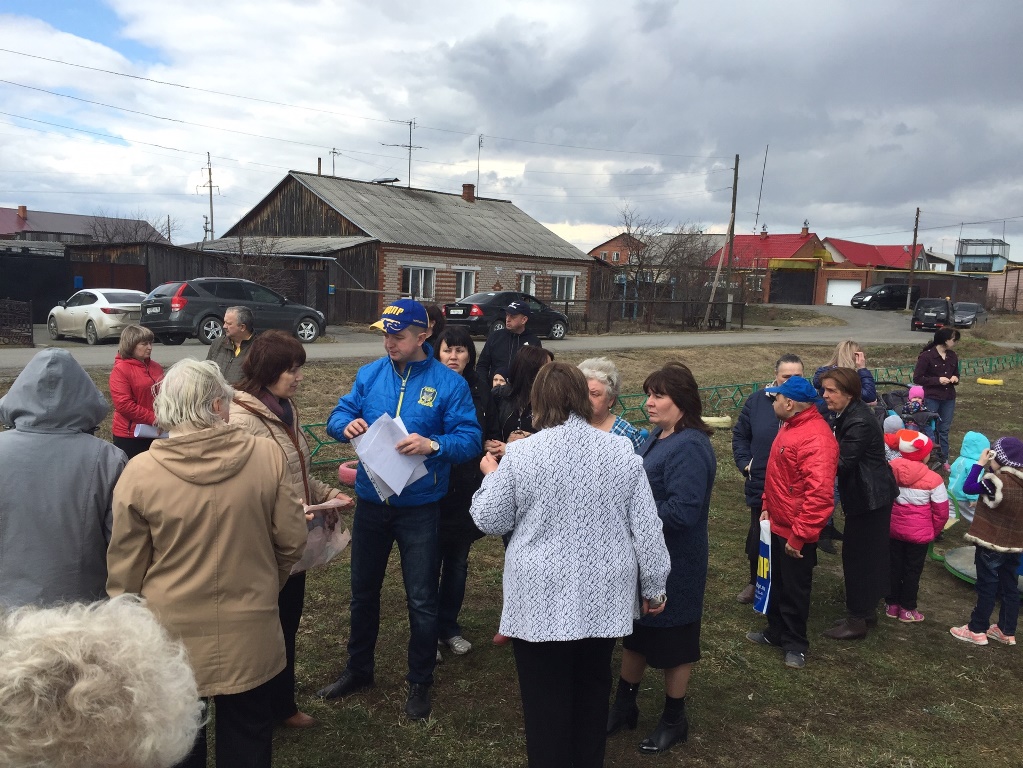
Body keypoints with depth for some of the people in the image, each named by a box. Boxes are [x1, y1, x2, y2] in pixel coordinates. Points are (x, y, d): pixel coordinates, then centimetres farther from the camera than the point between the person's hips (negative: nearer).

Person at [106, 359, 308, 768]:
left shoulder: (140, 471, -15)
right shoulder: (267, 455, -14)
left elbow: (125, 569, -7)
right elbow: (292, 539, -7)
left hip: (173, 637, 0)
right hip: (251, 634, 0)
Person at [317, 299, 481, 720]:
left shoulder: (448, 382, -10)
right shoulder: (369, 375, 1)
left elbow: (470, 439, -14)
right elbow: (338, 416, 3)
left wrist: (433, 444, -33)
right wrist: (347, 424, -21)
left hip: (419, 507, -4)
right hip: (370, 501, 4)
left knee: (421, 599, 8)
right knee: (363, 590, 20)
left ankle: (420, 683, 29)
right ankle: (358, 669, 41)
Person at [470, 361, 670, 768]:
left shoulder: (521, 453, -12)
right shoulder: (622, 451, -4)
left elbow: (489, 521, -3)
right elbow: (646, 528, -2)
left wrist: (491, 475, 14)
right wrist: (654, 587, 9)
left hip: (542, 598, -3)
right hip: (604, 595, 4)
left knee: (546, 696, 10)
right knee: (593, 686, 21)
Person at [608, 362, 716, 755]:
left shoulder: (689, 447, -24)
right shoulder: (657, 436, 6)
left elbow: (682, 512, -31)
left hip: (674, 564, -9)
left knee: (672, 641, 10)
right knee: (634, 631, 21)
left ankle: (674, 720, 30)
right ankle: (624, 706, 38)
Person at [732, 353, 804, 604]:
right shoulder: (758, 400, -1)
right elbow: (740, 435, 8)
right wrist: (744, 463, 0)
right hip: (761, 486, 2)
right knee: (758, 538, 15)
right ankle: (756, 582, 37)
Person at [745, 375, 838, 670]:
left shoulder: (816, 438, -27)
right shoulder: (790, 426, 6)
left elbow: (820, 494, -30)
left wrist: (799, 536, -26)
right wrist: (768, 506, 15)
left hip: (796, 533, -9)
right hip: (777, 525, 9)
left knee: (795, 590, 9)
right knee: (776, 582, 22)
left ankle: (795, 644, 27)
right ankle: (776, 632, 40)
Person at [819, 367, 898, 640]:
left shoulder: (859, 422, -25)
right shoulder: (847, 414, 5)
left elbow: (841, 462, -27)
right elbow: (840, 453, 9)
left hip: (869, 498, -10)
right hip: (867, 495, 10)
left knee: (858, 556, 0)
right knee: (869, 554, 20)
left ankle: (857, 620, 12)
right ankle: (868, 610, 34)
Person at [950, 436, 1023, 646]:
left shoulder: (998, 481, -23)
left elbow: (968, 487, -15)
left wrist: (980, 463, -9)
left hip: (991, 543, -7)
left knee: (987, 587, 3)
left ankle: (977, 630, 13)